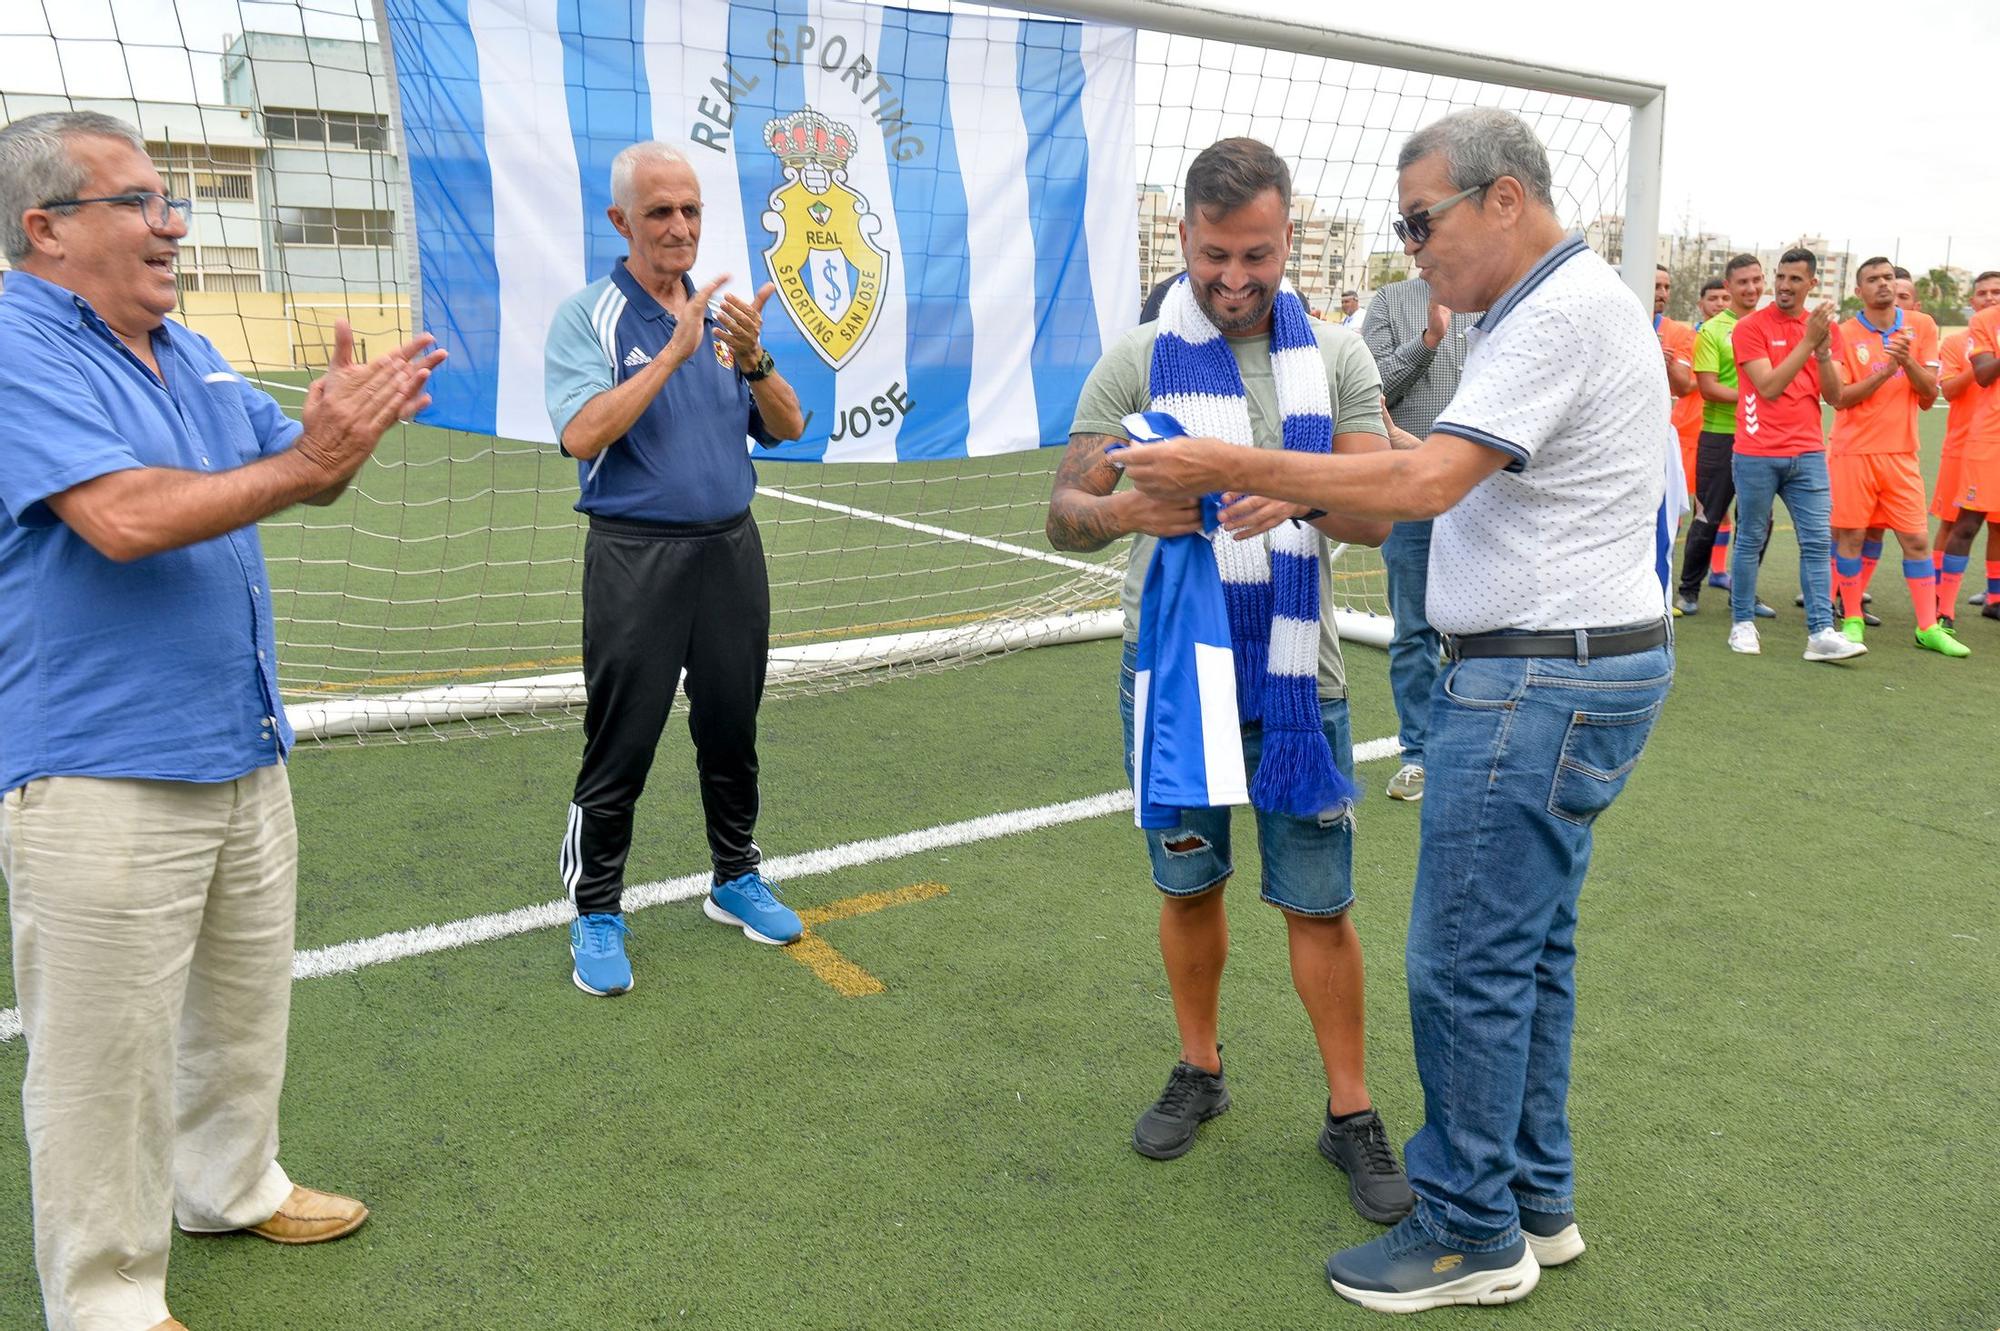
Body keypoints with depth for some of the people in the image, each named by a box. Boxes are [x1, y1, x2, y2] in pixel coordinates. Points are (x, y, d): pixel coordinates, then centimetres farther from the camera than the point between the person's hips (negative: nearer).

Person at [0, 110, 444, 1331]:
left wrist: (350, 423, -8)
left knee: (246, 1005, 23)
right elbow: (128, 517, -28)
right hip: (101, 782, -8)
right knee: (110, 1056, 4)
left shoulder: (191, 356, 11)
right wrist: (304, 463, -22)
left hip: (246, 756, 9)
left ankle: (231, 1185, 44)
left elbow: (306, 473, 14)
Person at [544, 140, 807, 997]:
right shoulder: (587, 317, -5)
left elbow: (788, 428, 4)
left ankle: (736, 880, 32)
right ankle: (596, 912, 16)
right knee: (620, 744, 0)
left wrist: (755, 361, -15)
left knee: (731, 729, 14)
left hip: (731, 549, 5)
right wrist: (673, 352, -23)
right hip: (636, 557, -4)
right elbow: (583, 435, -20)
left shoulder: (726, 315, 9)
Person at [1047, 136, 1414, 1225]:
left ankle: (1350, 1113, 23)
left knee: (1320, 906, 5)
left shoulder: (1336, 358, 1)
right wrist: (1123, 512, -29)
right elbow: (1063, 516, -5)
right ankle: (1199, 1070, 36)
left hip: (1296, 677, 0)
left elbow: (1381, 513, -7)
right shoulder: (1136, 360, -2)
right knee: (1187, 886, 15)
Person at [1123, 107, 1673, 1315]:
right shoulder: (1564, 303, 17)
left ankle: (1472, 1234, 13)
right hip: (1567, 672, 11)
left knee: (1469, 960, -3)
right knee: (1529, 945, 17)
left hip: (1542, 689, -11)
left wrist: (1240, 468, -18)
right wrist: (1300, 495, 3)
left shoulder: (1561, 314, -16)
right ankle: (1535, 1199, 30)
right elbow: (1455, 480, 14)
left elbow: (1425, 483, -24)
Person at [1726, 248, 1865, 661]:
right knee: (1750, 541, 4)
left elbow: (1834, 397, 5)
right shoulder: (1750, 327, -3)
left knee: (1818, 541, -2)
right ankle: (1742, 624, 14)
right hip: (1757, 453, -4)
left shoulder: (1826, 327, 10)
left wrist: (1823, 350, -9)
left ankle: (1821, 633, -2)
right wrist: (1808, 341, -15)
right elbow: (1769, 387, -13)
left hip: (1808, 454, 4)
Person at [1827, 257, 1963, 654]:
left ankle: (1928, 627, 9)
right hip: (1854, 451, -2)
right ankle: (1852, 619, 12)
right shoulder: (1844, 334, -1)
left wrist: (1907, 360, -13)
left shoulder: (1921, 326, 6)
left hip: (1901, 453, 2)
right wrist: (1884, 372, -21)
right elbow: (1840, 397, -9)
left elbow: (1929, 394, 3)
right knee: (1852, 536, 0)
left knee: (1916, 538, 2)